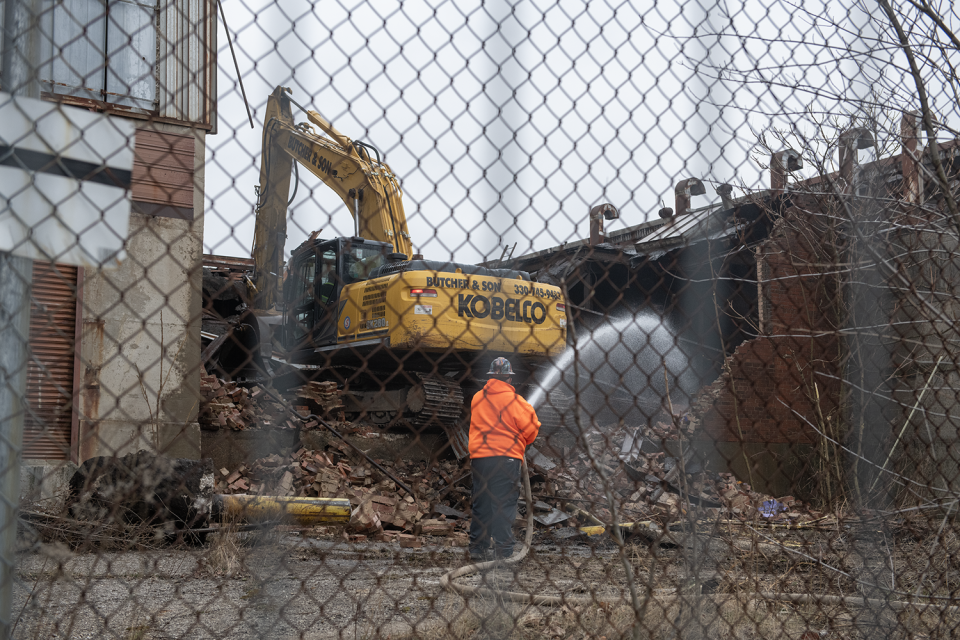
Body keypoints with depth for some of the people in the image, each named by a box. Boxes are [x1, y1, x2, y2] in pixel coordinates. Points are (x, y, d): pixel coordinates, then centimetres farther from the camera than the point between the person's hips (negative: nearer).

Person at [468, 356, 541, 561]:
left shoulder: (477, 398, 10)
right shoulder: (513, 400, -7)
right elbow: (530, 429, -4)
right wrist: (521, 443, 16)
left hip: (479, 456, 5)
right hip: (506, 457, -5)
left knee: (481, 504, 12)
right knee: (504, 505, -2)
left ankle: (478, 548, 15)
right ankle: (503, 551, -4)